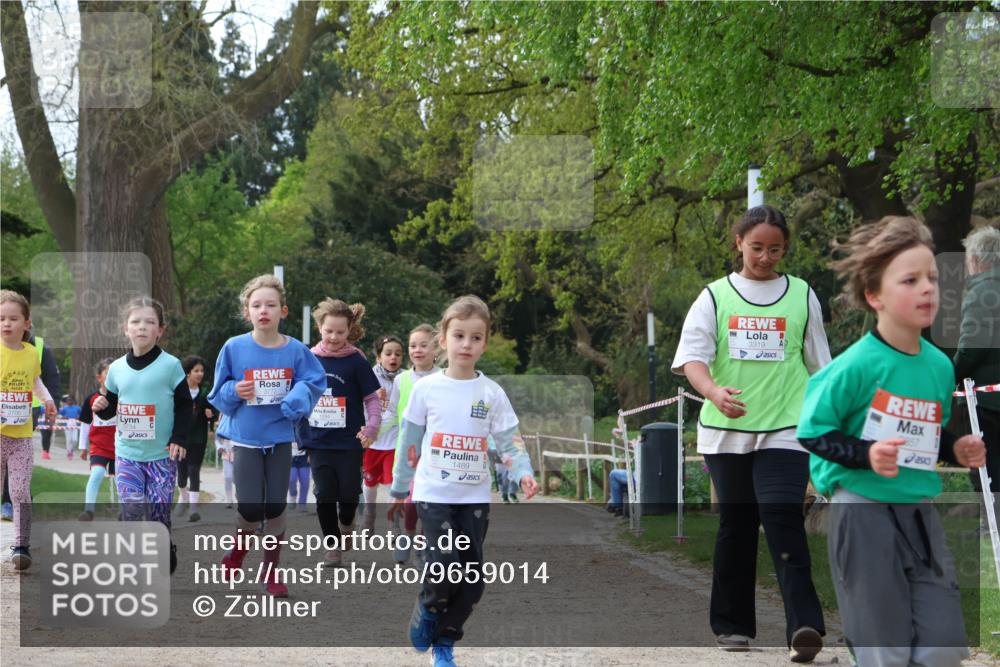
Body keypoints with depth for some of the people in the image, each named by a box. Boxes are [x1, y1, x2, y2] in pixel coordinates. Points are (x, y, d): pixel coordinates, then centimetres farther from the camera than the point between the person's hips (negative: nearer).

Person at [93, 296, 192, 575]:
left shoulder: (170, 365, -5)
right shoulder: (117, 368, 5)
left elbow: (184, 406, 0)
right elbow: (111, 408, 15)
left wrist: (179, 440, -9)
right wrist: (101, 407, -7)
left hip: (162, 455, -2)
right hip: (126, 454, 2)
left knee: (159, 515, 1)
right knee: (131, 514, -5)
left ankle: (166, 561, 20)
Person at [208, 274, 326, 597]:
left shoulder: (296, 350, -5)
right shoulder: (234, 348, -5)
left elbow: (315, 382, -1)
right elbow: (218, 393, 4)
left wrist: (295, 400, -19)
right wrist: (234, 392, -17)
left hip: (280, 438, 1)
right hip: (245, 439, -1)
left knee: (276, 507, 4)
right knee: (250, 508, -7)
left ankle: (271, 570, 20)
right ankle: (241, 545, 27)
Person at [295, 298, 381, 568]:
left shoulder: (356, 361, -6)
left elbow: (372, 398, -4)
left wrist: (372, 426, -19)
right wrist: (298, 434, 10)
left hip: (349, 442, -2)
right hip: (318, 442, 2)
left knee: (348, 495, 3)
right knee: (325, 495, 0)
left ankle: (346, 525, 35)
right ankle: (332, 545, 12)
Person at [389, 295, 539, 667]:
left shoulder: (491, 393, 0)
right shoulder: (426, 389, -2)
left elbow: (509, 441, -3)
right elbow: (409, 443, 6)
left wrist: (524, 474, -22)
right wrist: (399, 491, 10)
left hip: (475, 497, 2)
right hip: (435, 494, -2)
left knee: (473, 580, 3)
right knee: (445, 567, -17)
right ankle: (427, 609, 13)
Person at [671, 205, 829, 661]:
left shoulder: (802, 297, 8)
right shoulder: (715, 296, 4)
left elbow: (819, 367, 14)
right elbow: (692, 357, -5)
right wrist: (714, 391, -25)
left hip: (785, 429, -1)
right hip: (727, 430, 1)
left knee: (783, 519, -15)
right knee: (736, 525, 9)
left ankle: (804, 627, -21)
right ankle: (733, 624, 21)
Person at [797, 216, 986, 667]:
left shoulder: (940, 365, 5)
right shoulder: (857, 365, -16)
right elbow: (812, 432, -12)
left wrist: (956, 449, 1)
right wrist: (866, 455, -24)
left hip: (921, 514, 6)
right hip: (864, 514, -6)